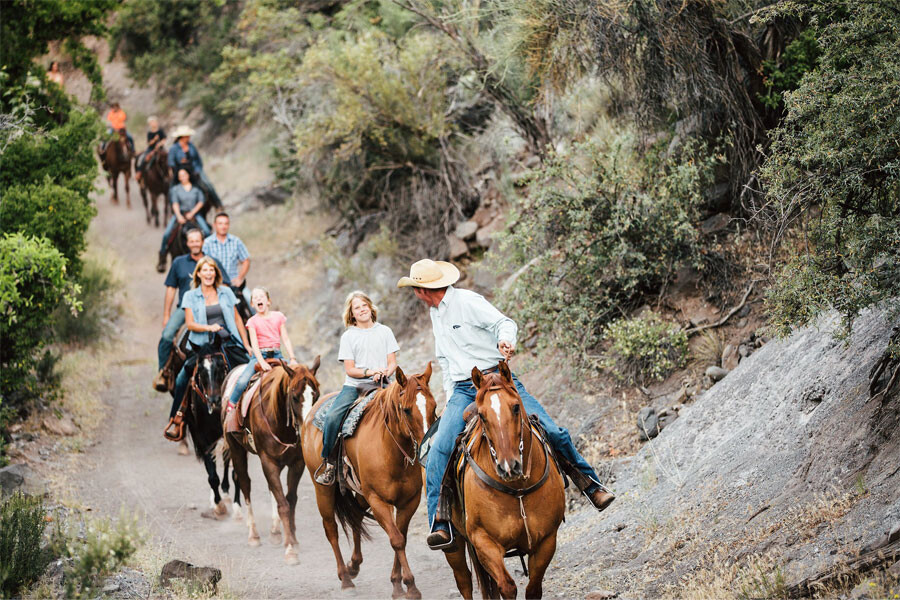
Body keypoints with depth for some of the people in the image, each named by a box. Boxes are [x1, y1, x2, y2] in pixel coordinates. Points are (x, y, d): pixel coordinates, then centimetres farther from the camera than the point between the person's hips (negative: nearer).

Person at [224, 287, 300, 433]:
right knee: (242, 382, -24)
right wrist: (262, 362, -22)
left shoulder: (278, 317, 9)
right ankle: (230, 408, -8)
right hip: (259, 355, -2)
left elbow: (286, 339, 6)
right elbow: (254, 343, -7)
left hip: (276, 355, 2)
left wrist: (292, 359, -7)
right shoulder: (253, 321, 3)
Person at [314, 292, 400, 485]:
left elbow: (392, 363, 7)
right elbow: (349, 369, 1)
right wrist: (368, 372, -17)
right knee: (332, 417, -25)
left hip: (380, 385, 1)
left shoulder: (385, 331, 11)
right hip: (354, 386, -1)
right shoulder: (348, 336, 7)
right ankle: (329, 461, -10)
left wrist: (385, 373, -15)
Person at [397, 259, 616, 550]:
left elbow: (504, 322, -15)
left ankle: (590, 484, 6)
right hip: (463, 391, 5)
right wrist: (450, 397, 20)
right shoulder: (435, 314, 18)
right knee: (439, 449, -18)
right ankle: (440, 525, -18)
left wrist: (505, 339, -38)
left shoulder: (467, 301, -5)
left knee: (552, 431, -16)